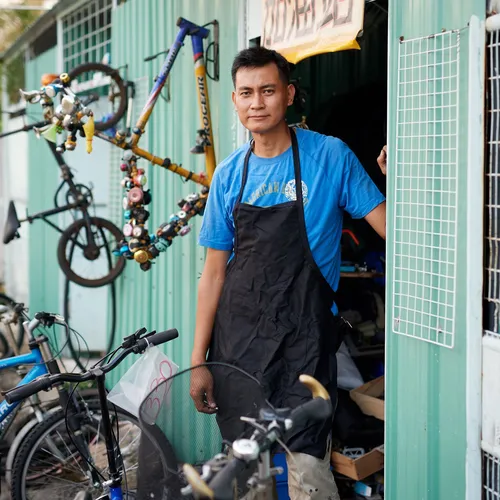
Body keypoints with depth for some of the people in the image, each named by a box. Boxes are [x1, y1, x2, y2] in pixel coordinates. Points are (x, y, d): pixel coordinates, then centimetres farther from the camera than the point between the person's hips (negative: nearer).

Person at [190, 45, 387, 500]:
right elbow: (214, 270, 7)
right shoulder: (230, 174, 6)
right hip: (238, 337, 4)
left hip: (303, 340, -4)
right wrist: (199, 359, 5)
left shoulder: (330, 156, -4)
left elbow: (387, 225, -6)